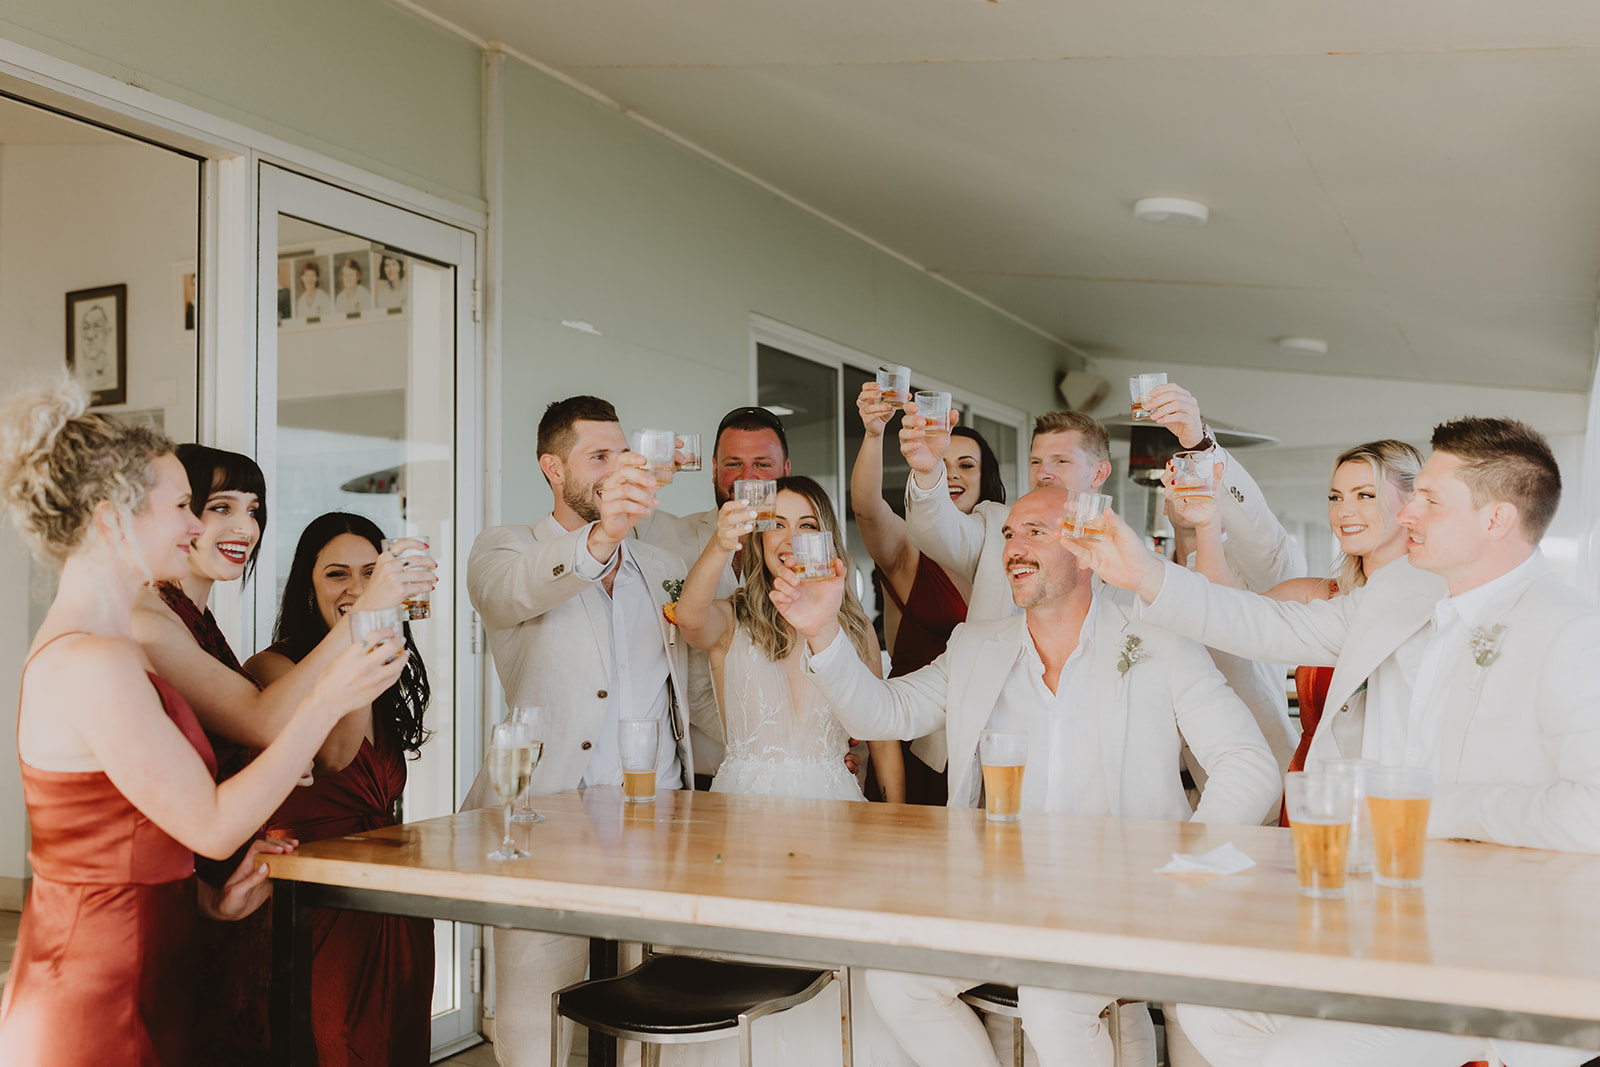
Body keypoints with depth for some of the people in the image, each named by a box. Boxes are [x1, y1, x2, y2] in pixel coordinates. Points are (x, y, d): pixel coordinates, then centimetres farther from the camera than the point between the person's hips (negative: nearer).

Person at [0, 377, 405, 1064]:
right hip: (93, 1012, -10)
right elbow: (213, 825, -19)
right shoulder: (91, 663, -21)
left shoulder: (82, 645, 12)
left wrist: (212, 900, 4)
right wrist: (328, 700, -17)